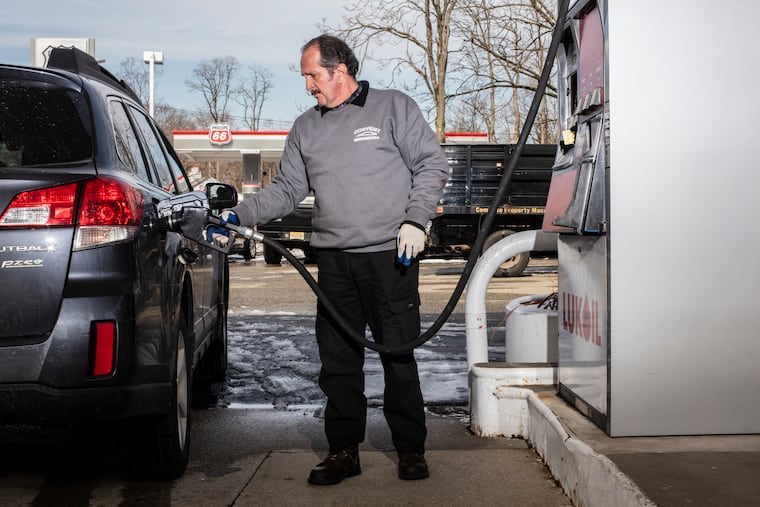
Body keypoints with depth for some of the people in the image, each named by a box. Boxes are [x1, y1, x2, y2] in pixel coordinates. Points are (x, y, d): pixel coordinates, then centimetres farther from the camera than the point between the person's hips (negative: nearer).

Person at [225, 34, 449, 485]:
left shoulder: (394, 107, 2)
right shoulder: (306, 129, 16)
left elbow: (433, 164, 1)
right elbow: (286, 190, 15)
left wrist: (415, 221, -10)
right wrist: (238, 216, 2)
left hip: (391, 257, -4)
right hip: (334, 261, 4)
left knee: (398, 355, 0)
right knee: (338, 359, 4)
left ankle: (411, 450, 12)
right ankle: (344, 451, 14)